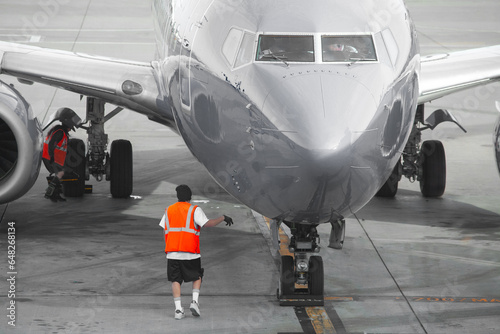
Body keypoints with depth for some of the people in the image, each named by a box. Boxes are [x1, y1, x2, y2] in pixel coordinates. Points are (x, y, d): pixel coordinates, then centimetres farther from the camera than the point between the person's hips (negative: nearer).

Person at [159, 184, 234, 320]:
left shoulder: (169, 210, 12)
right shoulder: (194, 210, -2)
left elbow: (164, 229, 13)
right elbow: (207, 223, -13)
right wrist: (223, 218, -1)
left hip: (172, 252, 2)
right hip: (190, 253, -2)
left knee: (175, 280, 6)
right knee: (197, 277, 16)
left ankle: (178, 309, -5)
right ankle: (194, 301, -3)